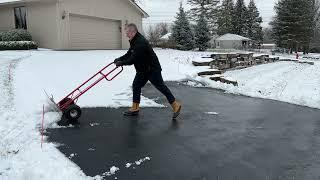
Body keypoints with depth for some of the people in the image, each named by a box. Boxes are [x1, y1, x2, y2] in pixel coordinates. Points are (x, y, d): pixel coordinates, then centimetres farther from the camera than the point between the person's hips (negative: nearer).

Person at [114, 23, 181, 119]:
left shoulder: (140, 42, -26)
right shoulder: (134, 41, 8)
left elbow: (133, 59, -28)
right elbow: (129, 54, 15)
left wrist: (121, 63, -17)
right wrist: (120, 59, 1)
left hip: (153, 69, -10)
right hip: (142, 70, 10)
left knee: (161, 87, -4)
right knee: (136, 86, 10)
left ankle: (175, 105, 6)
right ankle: (135, 108, 18)